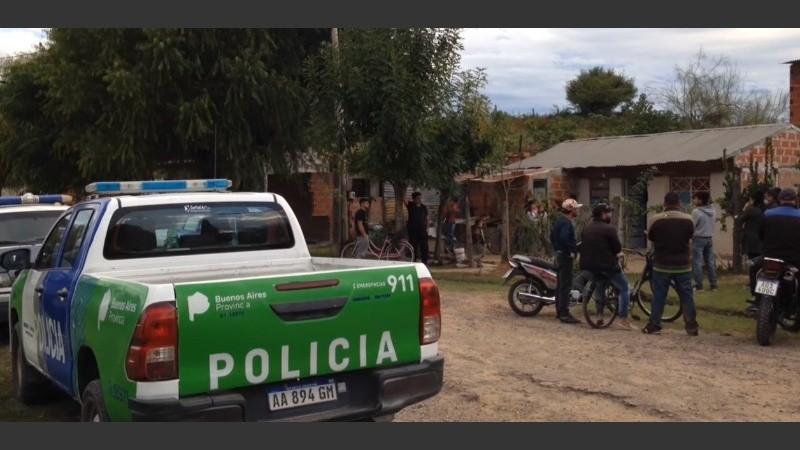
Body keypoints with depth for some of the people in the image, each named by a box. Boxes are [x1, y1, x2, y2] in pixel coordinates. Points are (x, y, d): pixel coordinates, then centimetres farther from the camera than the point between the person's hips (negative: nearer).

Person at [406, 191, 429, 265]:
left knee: (424, 246, 2)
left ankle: (424, 261, 9)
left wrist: (427, 228, 2)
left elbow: (426, 218, 10)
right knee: (413, 246, 2)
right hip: (412, 230, -2)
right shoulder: (410, 205, 1)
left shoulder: (424, 207, 7)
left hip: (422, 229, 2)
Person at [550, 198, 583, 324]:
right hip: (566, 257, -10)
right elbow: (564, 238, -34)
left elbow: (552, 235, 22)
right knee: (565, 286, -9)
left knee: (560, 284, 15)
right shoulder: (567, 223, -18)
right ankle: (564, 315, -9)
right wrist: (572, 251, -24)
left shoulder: (559, 220, 13)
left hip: (559, 255, 10)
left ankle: (559, 311, 23)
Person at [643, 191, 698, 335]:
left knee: (658, 296, 8)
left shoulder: (656, 219, -11)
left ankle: (653, 326, 11)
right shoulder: (688, 219, -7)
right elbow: (690, 237, 9)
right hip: (683, 266, 1)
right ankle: (691, 326, 12)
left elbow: (650, 237, 3)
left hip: (661, 266, -1)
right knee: (687, 296, 9)